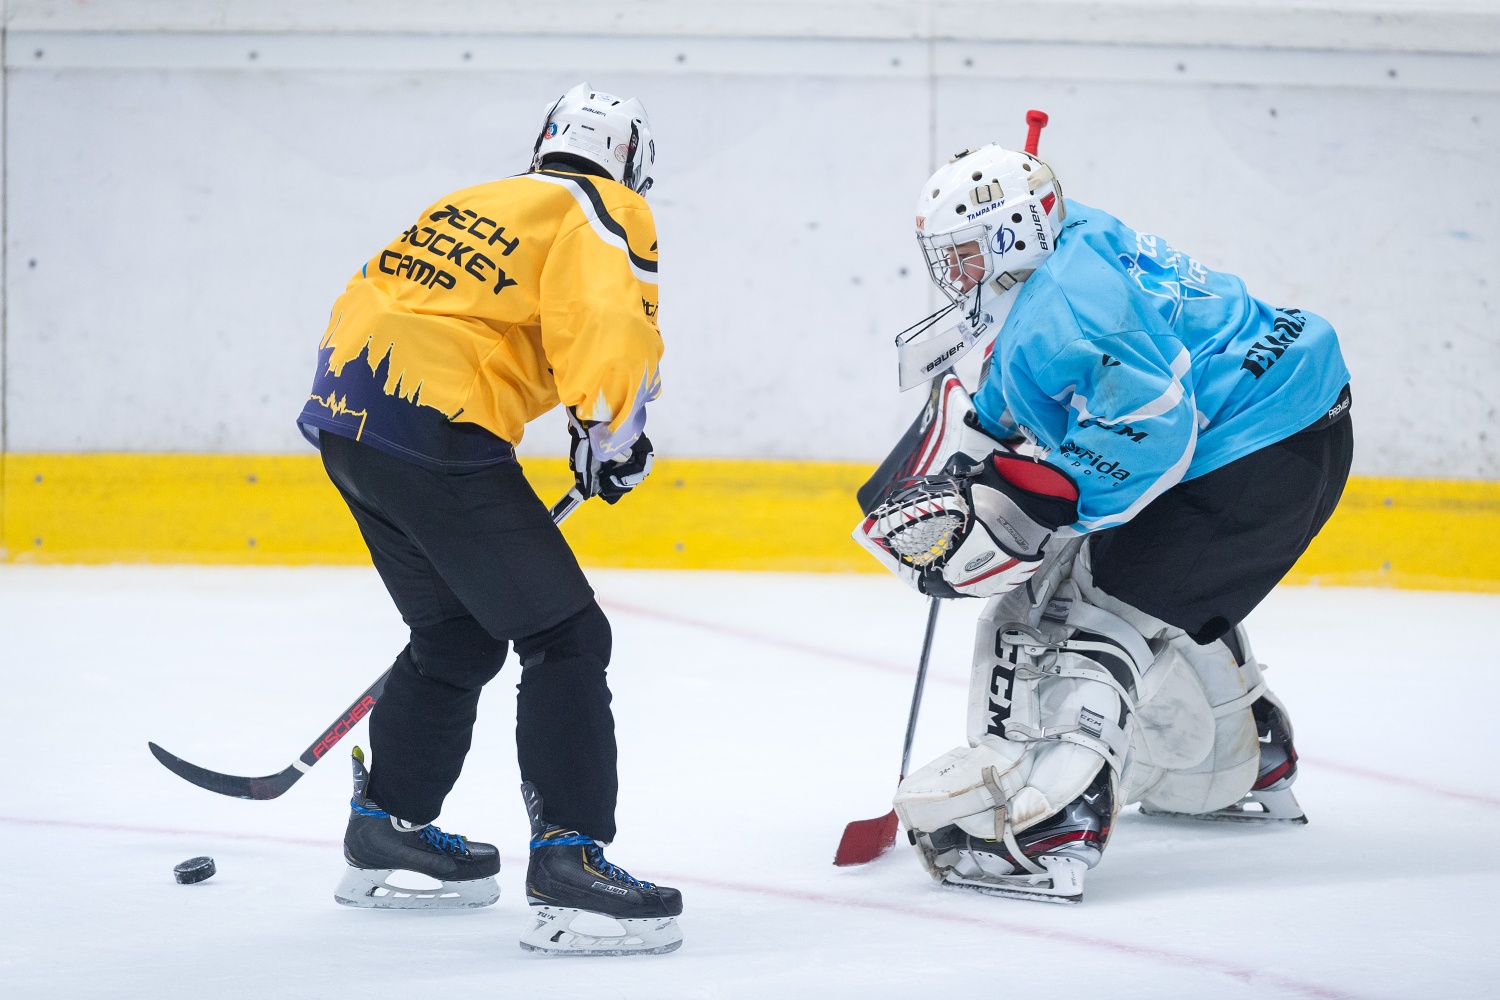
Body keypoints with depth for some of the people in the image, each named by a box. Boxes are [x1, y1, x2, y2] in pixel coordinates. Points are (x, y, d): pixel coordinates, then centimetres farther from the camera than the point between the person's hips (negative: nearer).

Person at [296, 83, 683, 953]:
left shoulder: (476, 204, 26)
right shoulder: (601, 214, 1)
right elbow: (607, 324, -19)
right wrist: (614, 432, -7)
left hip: (346, 416, 9)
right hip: (434, 435, -9)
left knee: (459, 636, 25)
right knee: (565, 636, -4)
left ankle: (388, 826, 35)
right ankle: (569, 861, -12)